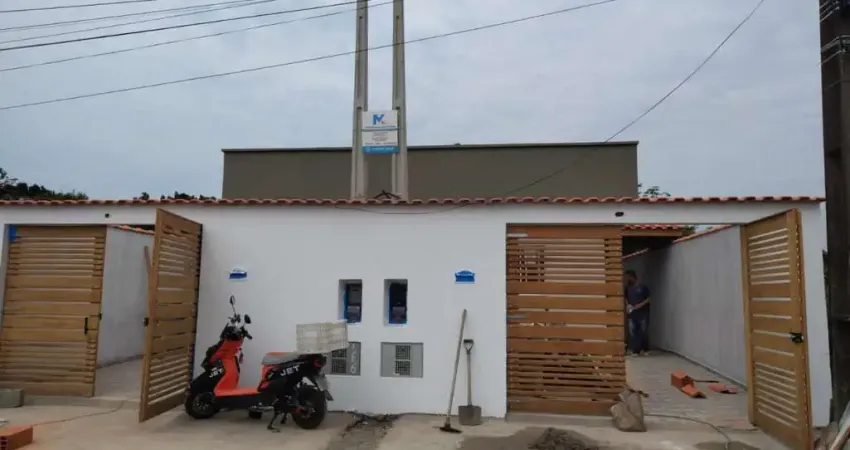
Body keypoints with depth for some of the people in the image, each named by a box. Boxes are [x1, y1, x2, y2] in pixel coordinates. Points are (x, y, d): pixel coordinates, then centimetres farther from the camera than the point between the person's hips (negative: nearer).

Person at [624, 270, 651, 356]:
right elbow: (625, 298, 16)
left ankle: (645, 349, 17)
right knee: (632, 331, -2)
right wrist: (627, 305, -2)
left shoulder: (643, 286, -4)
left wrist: (641, 305, -15)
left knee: (644, 331, 1)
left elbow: (648, 298, -3)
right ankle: (635, 350, 2)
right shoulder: (627, 287, 7)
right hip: (632, 313, 3)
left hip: (643, 312, -3)